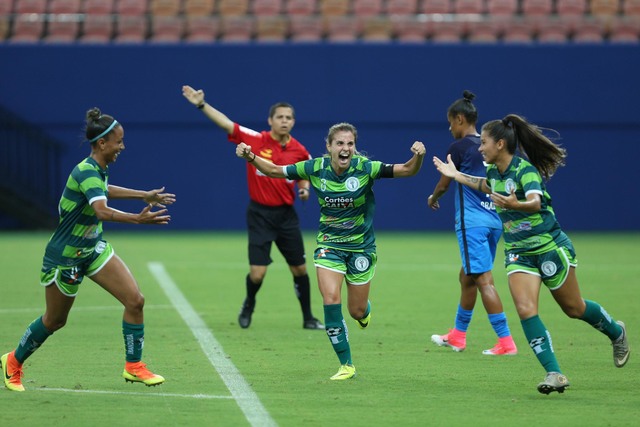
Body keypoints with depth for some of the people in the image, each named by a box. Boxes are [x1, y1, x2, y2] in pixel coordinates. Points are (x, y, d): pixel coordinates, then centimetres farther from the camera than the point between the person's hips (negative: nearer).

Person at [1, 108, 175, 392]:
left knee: (135, 300, -6)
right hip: (65, 257, -8)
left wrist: (144, 195, 29)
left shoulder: (98, 168, -2)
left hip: (94, 248, 8)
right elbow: (102, 211, -47)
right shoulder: (86, 172, -29)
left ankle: (133, 366, 6)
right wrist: (138, 219, -59)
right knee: (54, 320, 11)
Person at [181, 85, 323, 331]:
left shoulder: (299, 151, -1)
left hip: (286, 214, 2)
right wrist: (201, 104, -19)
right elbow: (225, 123, -12)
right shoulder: (254, 140, -9)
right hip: (260, 214, -2)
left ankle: (308, 318, 21)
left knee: (299, 269, 5)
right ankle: (248, 306, 24)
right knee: (257, 273, -8)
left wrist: (304, 189, -4)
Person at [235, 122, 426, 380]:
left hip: (361, 247, -1)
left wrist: (418, 156, -42)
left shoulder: (364, 168, -17)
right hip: (329, 245, 1)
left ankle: (365, 310, 50)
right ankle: (346, 365, -7)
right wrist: (251, 158, -16)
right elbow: (274, 170, 0)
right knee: (331, 299, -19)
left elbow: (407, 170, -22)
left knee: (357, 311, 7)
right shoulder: (316, 168, -11)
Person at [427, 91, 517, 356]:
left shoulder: (459, 147, -8)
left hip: (472, 222, -8)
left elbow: (443, 185, 2)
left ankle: (506, 342, -14)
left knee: (483, 280, -9)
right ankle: (457, 336, 31)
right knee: (467, 277, 20)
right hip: (493, 220, 8)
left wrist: (433, 199, 22)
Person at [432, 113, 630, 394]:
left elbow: (535, 202, -40)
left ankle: (616, 332, 39)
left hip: (549, 245, -6)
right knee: (525, 310, -15)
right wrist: (457, 175, 26)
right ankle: (554, 374, -17)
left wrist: (516, 204, -60)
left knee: (574, 308, 8)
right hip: (517, 252, 6)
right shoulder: (495, 172, 3)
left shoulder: (525, 169, -20)